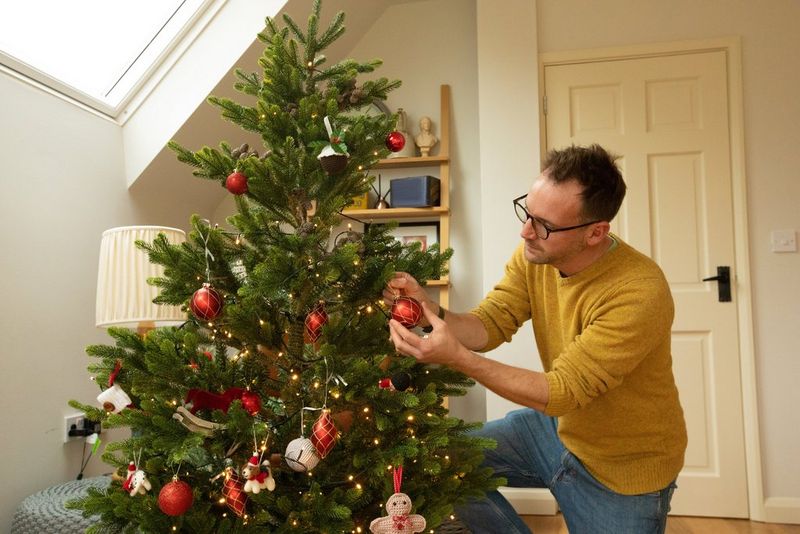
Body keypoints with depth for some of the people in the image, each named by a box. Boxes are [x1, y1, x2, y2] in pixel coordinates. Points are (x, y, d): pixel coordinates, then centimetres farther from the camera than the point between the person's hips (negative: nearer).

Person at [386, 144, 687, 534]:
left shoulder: (640, 293, -31)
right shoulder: (533, 254, -11)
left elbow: (563, 391, -31)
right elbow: (489, 325, -12)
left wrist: (457, 358, -39)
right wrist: (431, 312, -32)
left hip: (621, 472, -5)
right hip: (557, 425, 6)